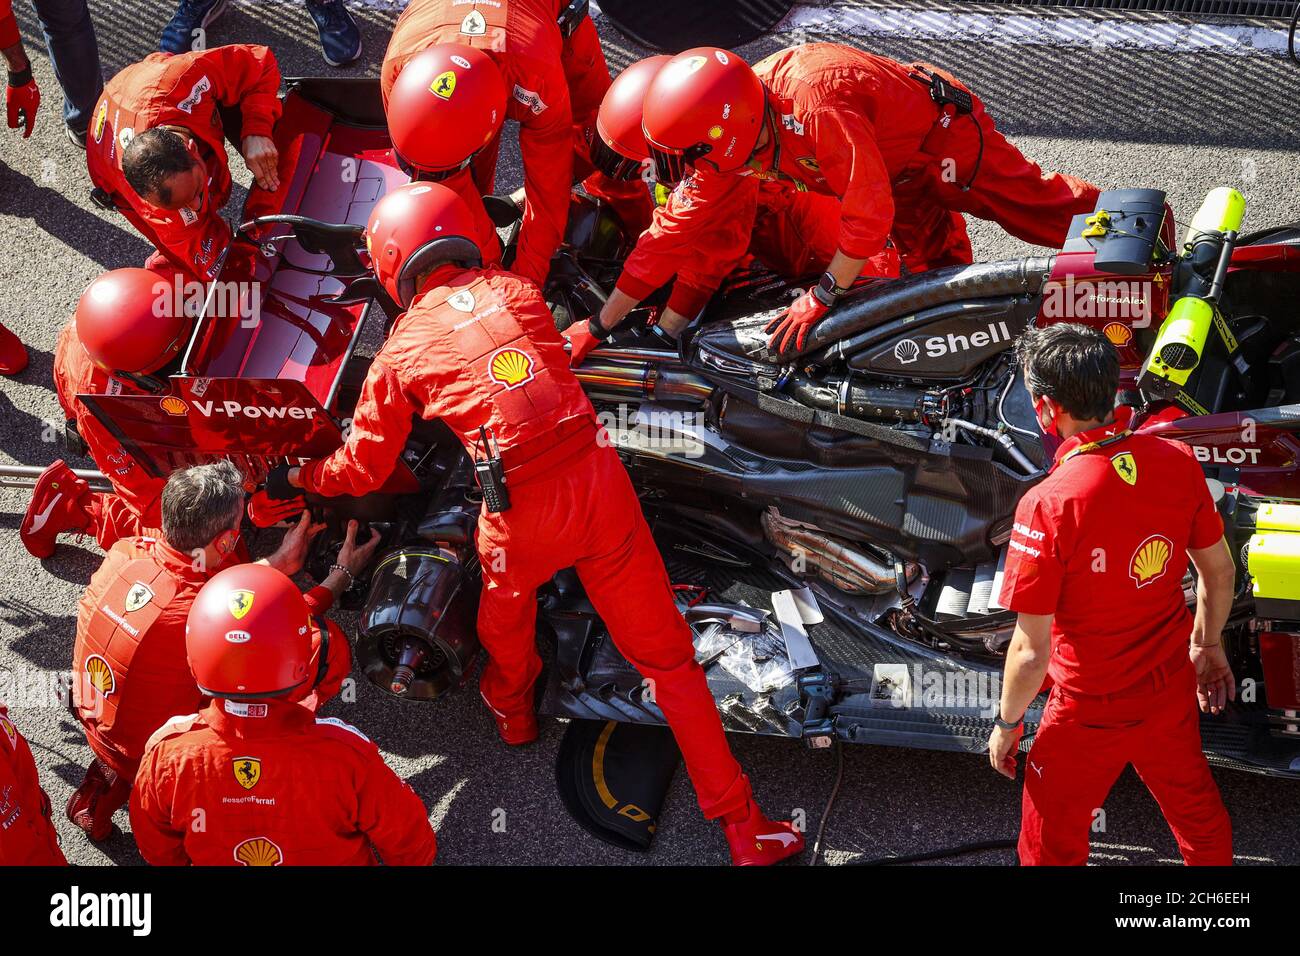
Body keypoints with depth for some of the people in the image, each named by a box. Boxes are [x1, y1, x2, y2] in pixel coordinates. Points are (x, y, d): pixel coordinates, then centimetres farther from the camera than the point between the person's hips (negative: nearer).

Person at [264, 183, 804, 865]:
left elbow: (362, 470, 14)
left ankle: (511, 708, 60)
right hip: (597, 477, 2)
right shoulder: (517, 291, 13)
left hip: (521, 514, -2)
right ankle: (741, 825, 10)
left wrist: (295, 479, 33)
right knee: (664, 651, 9)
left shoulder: (401, 351, 5)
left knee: (506, 601, 34)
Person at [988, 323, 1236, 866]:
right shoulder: (1177, 461, -15)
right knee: (1196, 810, 29)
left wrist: (1007, 725, -4)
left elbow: (1031, 651, -23)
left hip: (1091, 712, -5)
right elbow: (1219, 572, 1)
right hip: (1172, 689, 5)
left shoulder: (1047, 506, -31)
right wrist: (1208, 643, 21)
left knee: (1053, 843, 17)